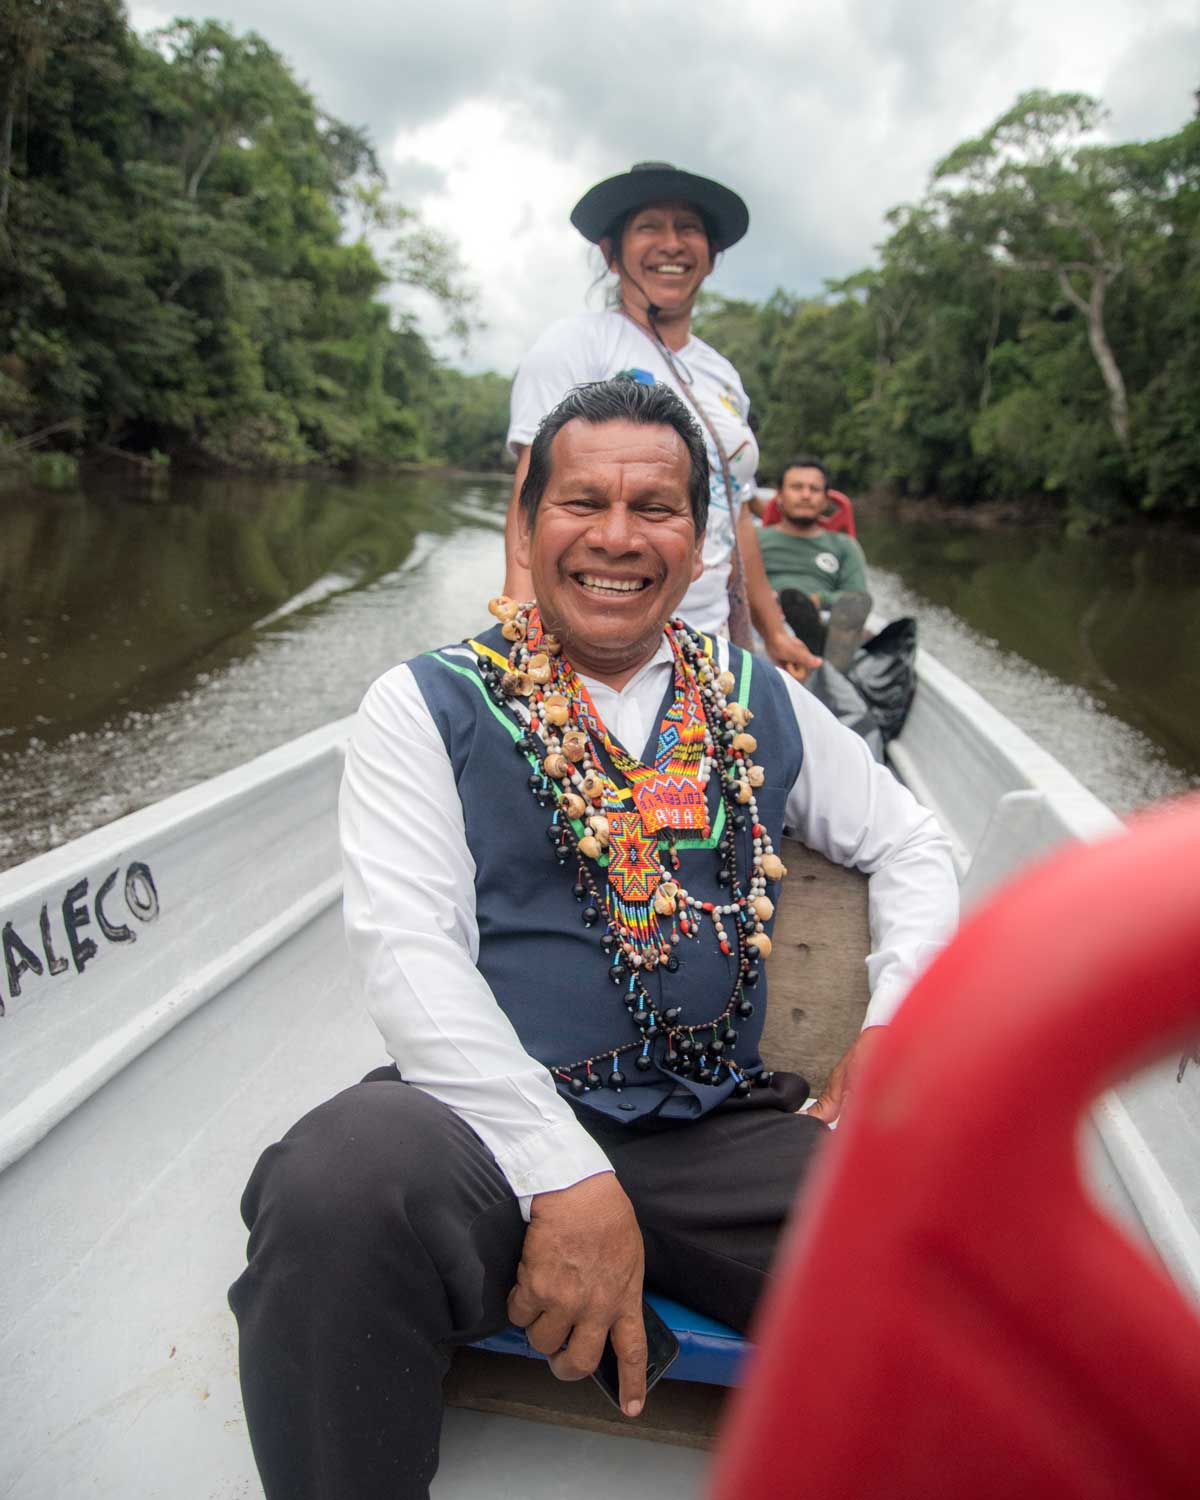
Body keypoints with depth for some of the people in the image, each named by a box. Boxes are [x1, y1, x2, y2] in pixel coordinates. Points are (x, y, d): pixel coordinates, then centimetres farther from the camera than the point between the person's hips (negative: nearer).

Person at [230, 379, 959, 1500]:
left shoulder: (762, 704, 14)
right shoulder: (428, 705, 3)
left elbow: (911, 845, 21)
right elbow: (407, 950, -8)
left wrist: (897, 1032, 2)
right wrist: (565, 1174, -19)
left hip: (722, 1134, 3)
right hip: (496, 1127, -2)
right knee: (346, 1183, -35)